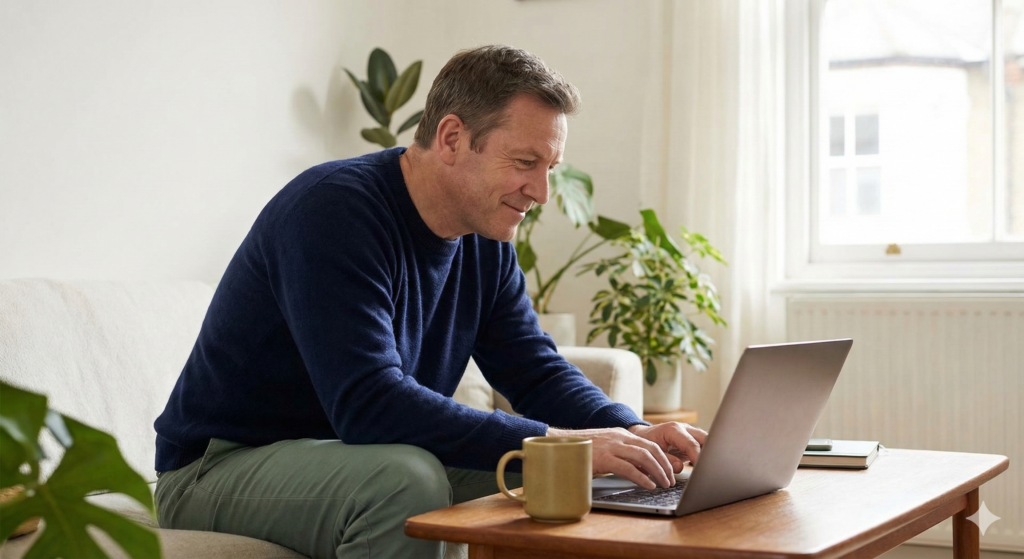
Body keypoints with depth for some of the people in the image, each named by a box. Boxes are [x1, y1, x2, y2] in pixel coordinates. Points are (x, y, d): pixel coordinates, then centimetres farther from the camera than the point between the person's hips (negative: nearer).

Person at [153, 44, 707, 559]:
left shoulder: (485, 242, 2)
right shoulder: (333, 210, -25)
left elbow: (537, 372, 5)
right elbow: (368, 404, -34)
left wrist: (633, 433, -16)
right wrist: (550, 444, -36)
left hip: (358, 461, 7)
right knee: (407, 478, -35)